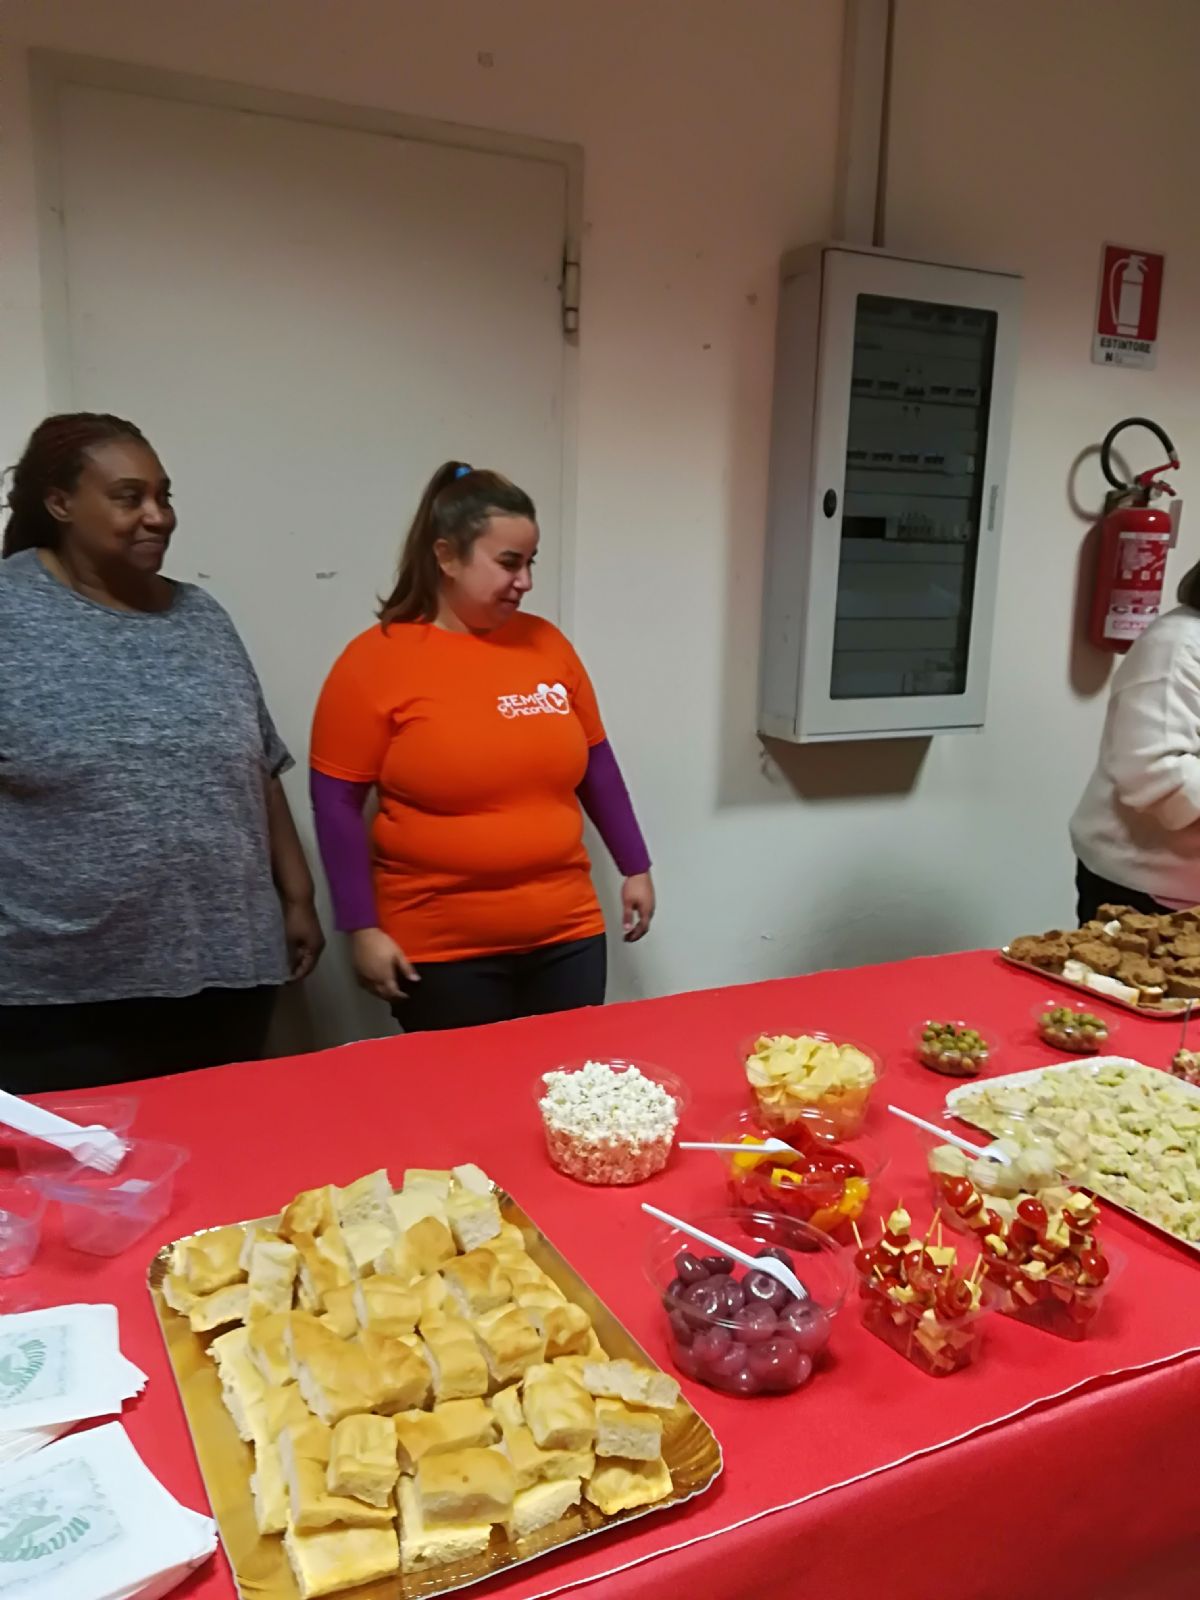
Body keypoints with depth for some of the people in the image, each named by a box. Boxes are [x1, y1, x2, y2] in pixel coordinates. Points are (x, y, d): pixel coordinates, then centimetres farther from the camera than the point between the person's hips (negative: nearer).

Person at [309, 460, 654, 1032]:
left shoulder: (546, 643, 4)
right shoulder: (376, 660, -8)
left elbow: (593, 762, 13)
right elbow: (337, 800, -6)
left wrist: (635, 867, 15)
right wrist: (362, 928, -9)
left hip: (567, 936, 4)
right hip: (440, 952, -4)